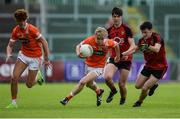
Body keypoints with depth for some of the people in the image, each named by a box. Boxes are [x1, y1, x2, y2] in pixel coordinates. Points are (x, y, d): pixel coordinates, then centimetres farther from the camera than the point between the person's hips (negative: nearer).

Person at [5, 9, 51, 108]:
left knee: (29, 84, -1)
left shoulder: (32, 30, -24)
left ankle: (38, 76, 34)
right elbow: (10, 45, 2)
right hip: (23, 55, 4)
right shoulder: (16, 31, -7)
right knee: (14, 78, -12)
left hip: (35, 57, -4)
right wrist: (8, 55, -19)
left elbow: (44, 42, -18)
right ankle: (13, 103, 1)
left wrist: (46, 59, -18)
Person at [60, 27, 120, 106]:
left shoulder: (108, 43, -23)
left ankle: (68, 98, -6)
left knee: (83, 82, -19)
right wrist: (78, 53, -31)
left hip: (98, 67, -3)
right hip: (88, 65, 3)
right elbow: (78, 46, -9)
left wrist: (118, 56, 14)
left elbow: (116, 45, 0)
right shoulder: (90, 40, -23)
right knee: (89, 84, 25)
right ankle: (99, 92, 59)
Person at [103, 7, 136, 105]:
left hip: (125, 59, -3)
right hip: (113, 58, 3)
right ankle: (113, 90, 11)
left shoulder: (126, 29, -8)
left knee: (121, 84, -2)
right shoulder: (109, 30, 5)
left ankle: (123, 99, 31)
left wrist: (125, 53, -30)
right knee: (107, 77, -23)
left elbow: (133, 46, -14)